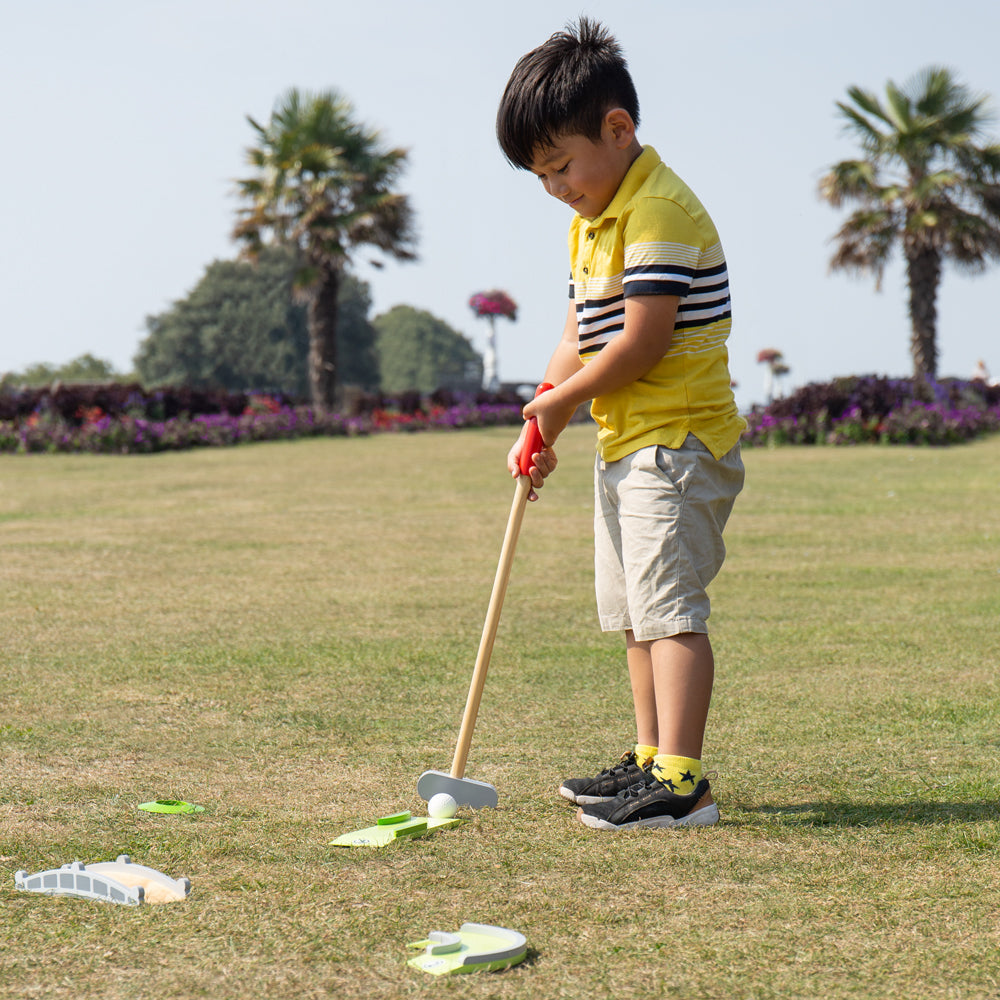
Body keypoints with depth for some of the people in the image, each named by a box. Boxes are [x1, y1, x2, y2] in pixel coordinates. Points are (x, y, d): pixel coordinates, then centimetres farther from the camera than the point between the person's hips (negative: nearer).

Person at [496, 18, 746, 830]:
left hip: (678, 438, -11)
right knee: (636, 613, 16)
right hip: (625, 443, 11)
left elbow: (643, 338, -23)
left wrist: (566, 397, -9)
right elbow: (583, 332, 16)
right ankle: (652, 760, 26)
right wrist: (543, 424, 3)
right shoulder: (591, 221, 15)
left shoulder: (660, 209, -18)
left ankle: (681, 782, -17)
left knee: (667, 606, -15)